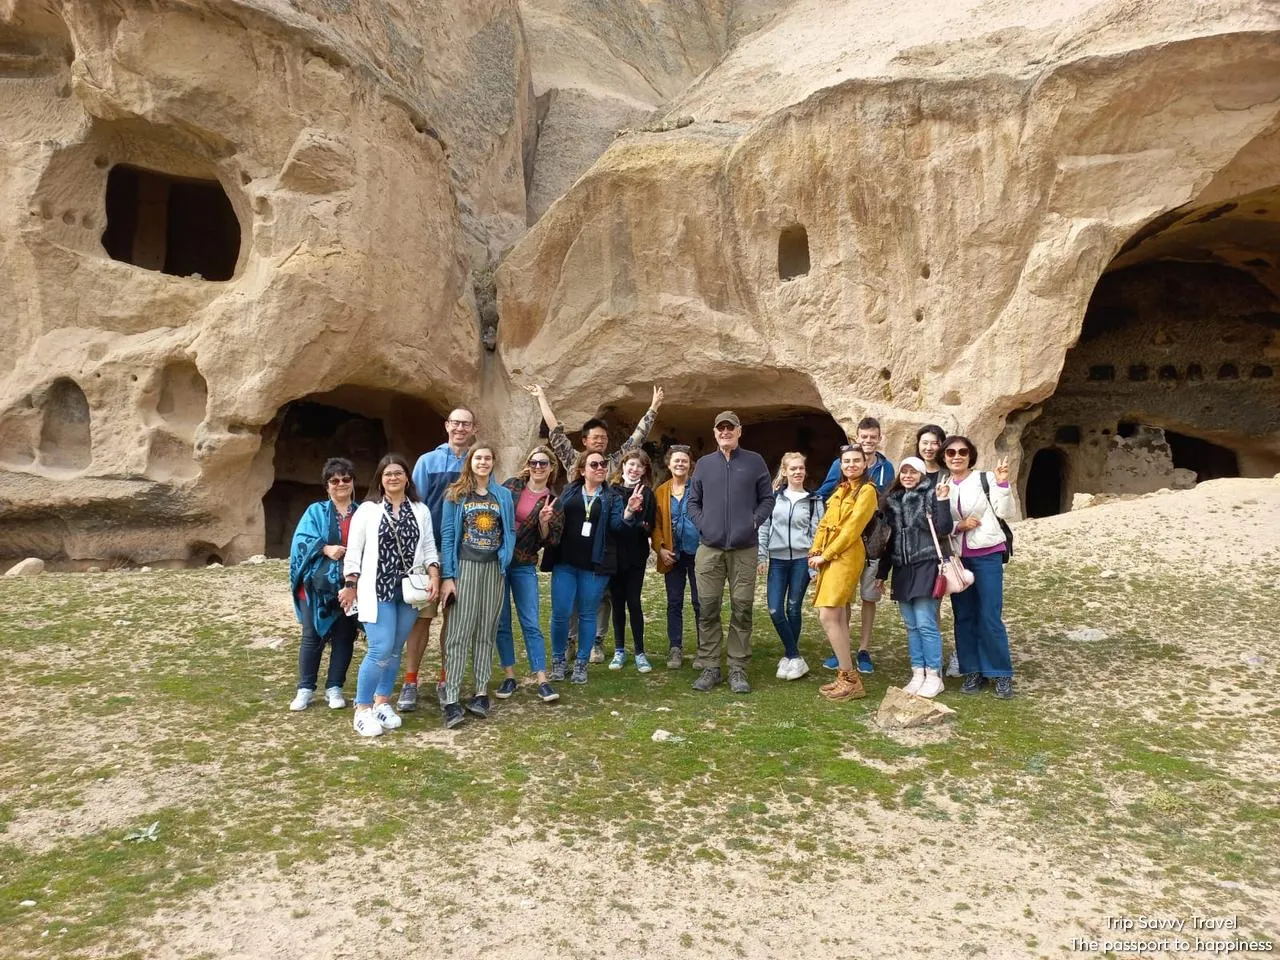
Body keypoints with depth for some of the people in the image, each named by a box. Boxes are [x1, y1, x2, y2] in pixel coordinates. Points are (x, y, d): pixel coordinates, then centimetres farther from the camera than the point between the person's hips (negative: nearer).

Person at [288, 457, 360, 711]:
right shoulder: (316, 511, 6)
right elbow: (302, 540, -6)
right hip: (318, 585, -1)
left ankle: (334, 688, 19)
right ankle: (305, 688, 16)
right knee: (312, 636, 5)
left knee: (344, 637, 7)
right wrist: (326, 549, -21)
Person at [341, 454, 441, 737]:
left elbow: (429, 547, 9)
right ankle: (362, 710, 3)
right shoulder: (367, 510, 2)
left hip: (409, 590, 4)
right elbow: (354, 550, 1)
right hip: (377, 589, -3)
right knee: (381, 650, -11)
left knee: (395, 650, 9)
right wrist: (350, 585, -3)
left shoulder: (421, 510, 10)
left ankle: (382, 703, 24)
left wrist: (434, 576, -5)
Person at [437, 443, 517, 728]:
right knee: (458, 633, -6)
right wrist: (447, 576, -8)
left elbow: (510, 531, 11)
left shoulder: (503, 495, 9)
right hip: (464, 567, -3)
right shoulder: (455, 494, 1)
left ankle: (481, 693, 13)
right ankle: (451, 700, -7)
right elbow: (447, 536, -2)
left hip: (493, 569, 3)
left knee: (486, 633, 7)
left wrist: (505, 561, -6)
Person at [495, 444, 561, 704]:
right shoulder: (512, 485, 2)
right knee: (501, 621, 6)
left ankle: (542, 680, 2)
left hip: (524, 566, -1)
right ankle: (509, 676, 17)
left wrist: (544, 522, -19)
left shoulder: (551, 501, 1)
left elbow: (545, 541, -1)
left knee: (531, 623, -2)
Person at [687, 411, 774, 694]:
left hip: (744, 549, -1)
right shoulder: (704, 464, 12)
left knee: (742, 609, 1)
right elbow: (692, 502, 14)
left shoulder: (754, 461, 7)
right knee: (708, 609, 2)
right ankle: (710, 667, 12)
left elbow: (767, 498, 7)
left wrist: (755, 521, -7)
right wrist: (702, 523, -2)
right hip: (709, 549, 2)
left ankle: (738, 669, 10)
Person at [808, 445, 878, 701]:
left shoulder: (867, 491, -8)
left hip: (846, 556, -8)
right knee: (839, 617, 8)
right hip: (829, 556, 8)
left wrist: (825, 555, -13)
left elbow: (852, 529, -14)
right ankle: (844, 675, 14)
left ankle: (850, 679, -7)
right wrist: (815, 551, 1)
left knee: (828, 616, -14)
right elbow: (825, 523, 14)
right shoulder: (841, 490, 18)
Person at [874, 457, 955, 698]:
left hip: (926, 567, -6)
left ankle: (934, 676, 3)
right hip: (902, 569, 6)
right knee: (911, 626, 9)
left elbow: (944, 530, -11)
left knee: (926, 624, -7)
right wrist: (882, 571, 18)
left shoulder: (930, 495, -3)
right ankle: (918, 674, 15)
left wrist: (943, 501, -22)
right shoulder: (893, 500, 13)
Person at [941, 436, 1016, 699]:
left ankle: (1002, 674, 9)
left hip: (987, 556, -4)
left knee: (990, 617, -4)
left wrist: (1002, 483, -21)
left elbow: (1005, 512, -9)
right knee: (964, 617, 8)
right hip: (957, 558, 4)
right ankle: (973, 671, 19)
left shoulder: (985, 479, -3)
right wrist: (958, 526, -12)